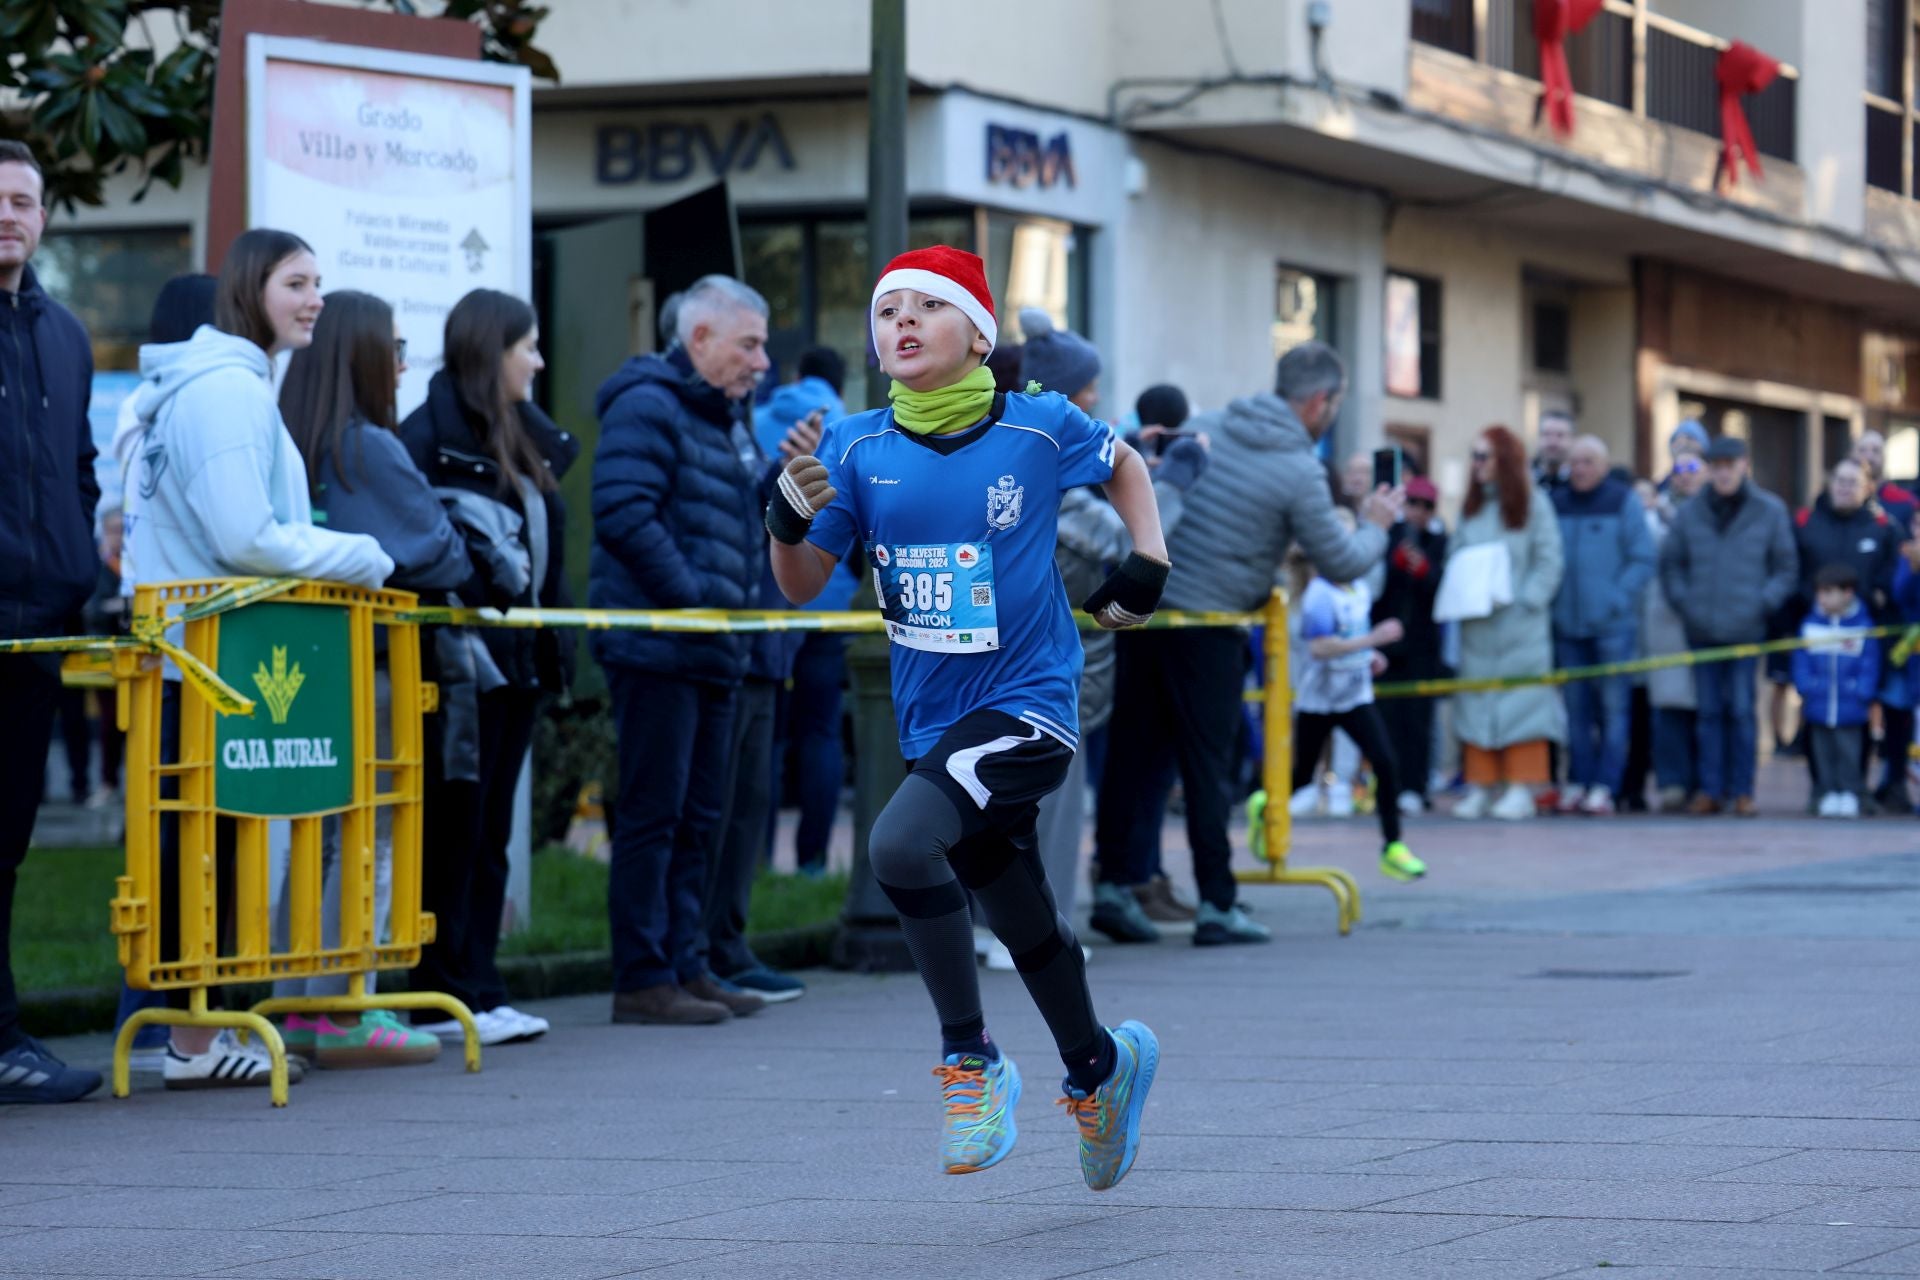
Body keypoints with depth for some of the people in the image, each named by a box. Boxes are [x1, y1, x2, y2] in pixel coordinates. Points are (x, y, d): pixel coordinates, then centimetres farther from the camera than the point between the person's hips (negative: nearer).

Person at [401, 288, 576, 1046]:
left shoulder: (524, 439, 17)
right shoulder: (427, 437, -9)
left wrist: (553, 651, 15)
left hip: (515, 661, 8)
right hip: (461, 662, -8)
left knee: (489, 832, 10)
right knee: (455, 828, -5)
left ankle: (480, 991, 14)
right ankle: (445, 998, -1)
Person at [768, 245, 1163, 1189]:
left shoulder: (1039, 429, -6)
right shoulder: (856, 448, 0)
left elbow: (1123, 464, 15)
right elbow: (802, 586, 0)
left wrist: (1146, 566, 5)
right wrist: (790, 519, -19)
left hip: (1028, 705, -5)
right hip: (933, 721, 5)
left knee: (901, 844, -28)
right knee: (1023, 925, 17)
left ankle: (971, 1063, -12)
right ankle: (1099, 1067, 43)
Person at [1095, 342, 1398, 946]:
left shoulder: (1202, 428, 9)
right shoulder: (1300, 472, -8)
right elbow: (1341, 562, -1)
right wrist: (1376, 526, 17)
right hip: (1206, 632, -5)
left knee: (1132, 754, 9)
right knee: (1207, 767, 1)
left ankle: (1114, 880, 12)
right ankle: (1217, 903, 4)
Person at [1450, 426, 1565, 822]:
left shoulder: (1533, 503, -1)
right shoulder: (1470, 506, 14)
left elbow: (1550, 562, -4)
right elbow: (1456, 556, 14)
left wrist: (1525, 602, -14)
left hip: (1520, 625, -5)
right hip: (1476, 626, 5)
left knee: (1520, 701, -5)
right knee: (1475, 705, 2)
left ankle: (1521, 789, -4)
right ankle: (1480, 788, 5)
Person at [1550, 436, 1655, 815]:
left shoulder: (1623, 502, -1)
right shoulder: (1557, 503, 9)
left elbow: (1643, 560, -4)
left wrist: (1617, 599, -14)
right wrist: (1551, 599, 1)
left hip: (1613, 625, -4)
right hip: (1568, 624, 4)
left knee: (1612, 708, -3)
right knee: (1576, 708, 6)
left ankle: (1604, 786, -3)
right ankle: (1577, 783, 11)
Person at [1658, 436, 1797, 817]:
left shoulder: (1770, 511, 2)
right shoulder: (1690, 513, 6)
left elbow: (1787, 569, 6)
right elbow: (1669, 563, 15)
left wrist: (1763, 603, -5)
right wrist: (1682, 601, 3)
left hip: (1746, 629, -2)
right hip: (1701, 630, 2)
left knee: (1741, 711, -2)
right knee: (1709, 711, 4)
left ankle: (1742, 790, 5)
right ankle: (1711, 789, 8)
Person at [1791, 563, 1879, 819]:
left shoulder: (1863, 625, -1)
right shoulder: (1810, 625, 4)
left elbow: (1870, 664, -1)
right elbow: (1801, 661, 5)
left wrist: (1862, 693, -9)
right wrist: (1806, 688, -6)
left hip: (1850, 709, -3)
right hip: (1818, 707, 3)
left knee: (1849, 752, 1)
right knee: (1823, 750, 8)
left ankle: (1850, 793, 10)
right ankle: (1829, 794, 16)